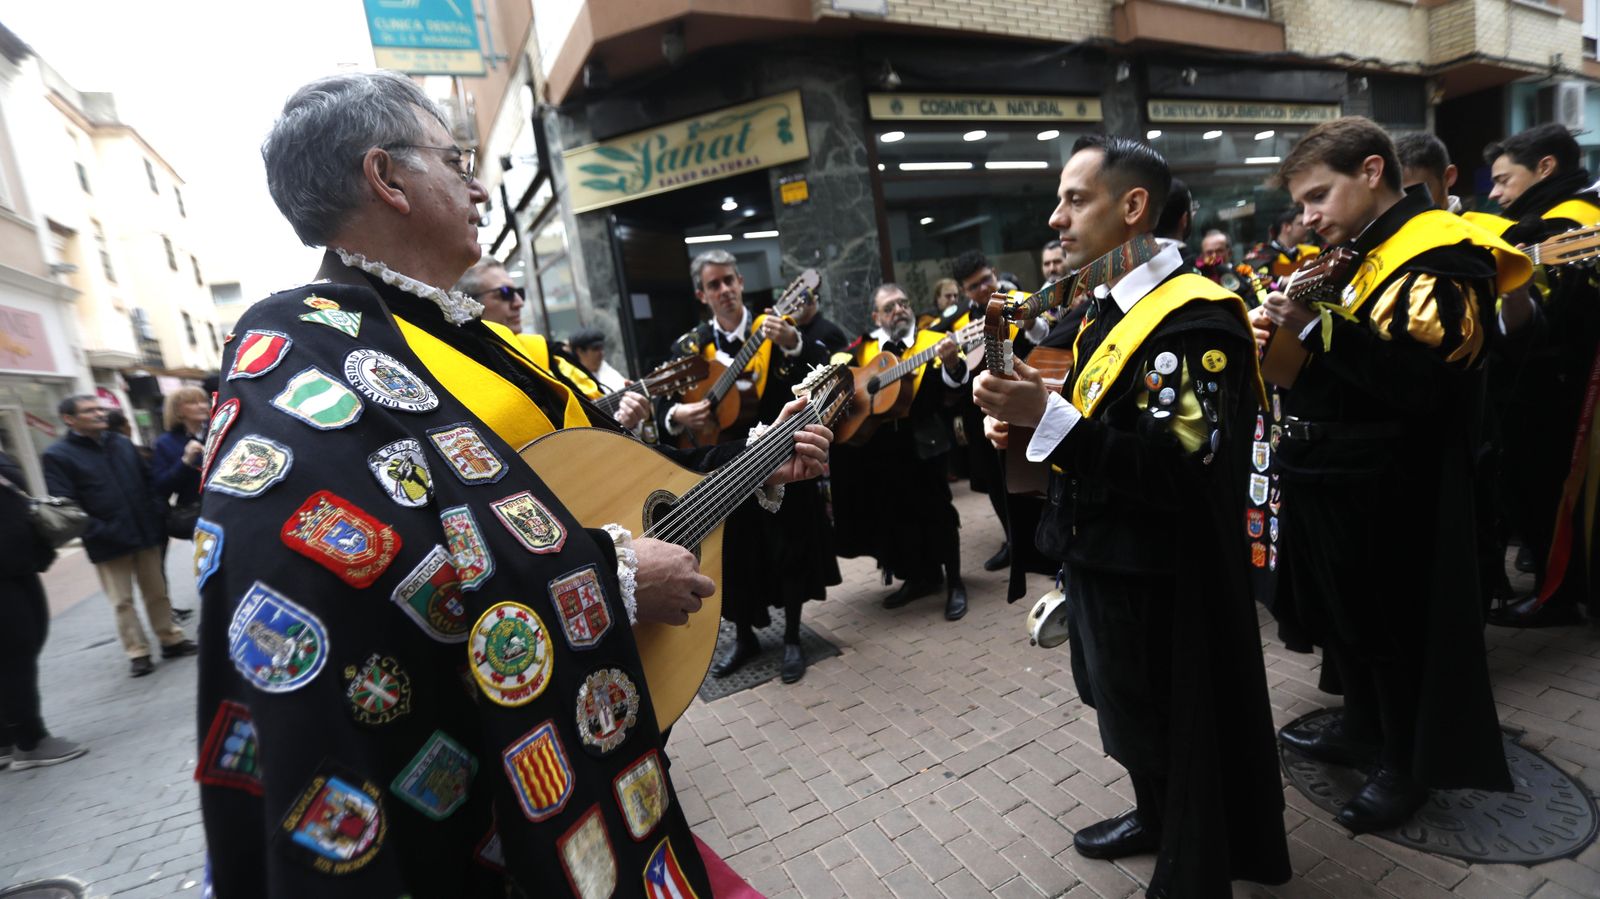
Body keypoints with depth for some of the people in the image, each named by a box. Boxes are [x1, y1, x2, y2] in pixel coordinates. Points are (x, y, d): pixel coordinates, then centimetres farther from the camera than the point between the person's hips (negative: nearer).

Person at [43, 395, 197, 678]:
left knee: (157, 593, 13)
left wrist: (157, 515, 3)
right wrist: (99, 532, -20)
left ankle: (171, 640, 23)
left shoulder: (123, 443, 10)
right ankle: (138, 653, 14)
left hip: (146, 534, 4)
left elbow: (148, 480, 15)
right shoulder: (58, 455, -6)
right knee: (122, 602, 5)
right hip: (108, 544, -4)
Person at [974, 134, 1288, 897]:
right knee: (1129, 717, 26)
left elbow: (1181, 468, -29)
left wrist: (1049, 417, -35)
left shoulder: (1195, 316, -21)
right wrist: (1024, 415, -2)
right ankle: (1156, 819, 51)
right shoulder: (1109, 308, 9)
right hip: (1104, 557, 9)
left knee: (1166, 732, 12)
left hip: (1153, 578, -9)